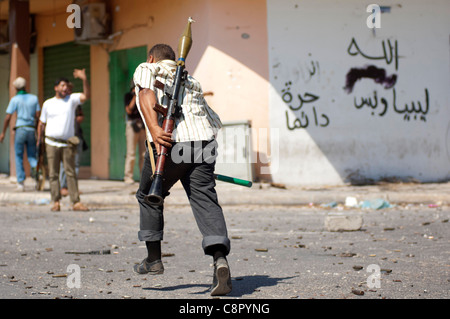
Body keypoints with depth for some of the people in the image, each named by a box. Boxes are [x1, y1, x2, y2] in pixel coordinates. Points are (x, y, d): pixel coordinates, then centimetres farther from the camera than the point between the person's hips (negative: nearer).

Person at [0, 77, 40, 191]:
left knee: (19, 157, 5)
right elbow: (37, 115, 4)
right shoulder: (34, 98, 7)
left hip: (20, 129, -3)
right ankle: (35, 166, -24)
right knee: (31, 155, 11)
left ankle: (21, 183, 1)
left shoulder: (15, 99, -3)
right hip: (31, 130, 3)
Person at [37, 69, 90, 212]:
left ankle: (76, 202, -2)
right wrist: (39, 140, 10)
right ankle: (56, 202, 3)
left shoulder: (72, 99, 7)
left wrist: (84, 79, -23)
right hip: (51, 143, 1)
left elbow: (86, 95, -10)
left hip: (68, 144, -1)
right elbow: (41, 123, 16)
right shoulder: (48, 103, 10)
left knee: (71, 173, -1)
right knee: (53, 174, 0)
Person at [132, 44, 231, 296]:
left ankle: (154, 259, 24)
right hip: (204, 140, 4)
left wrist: (154, 128, -21)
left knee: (149, 196, 18)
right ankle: (220, 258, -26)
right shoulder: (191, 82, 33)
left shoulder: (146, 70, 18)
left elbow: (147, 95, -6)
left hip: (169, 143, -4)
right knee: (205, 200, -4)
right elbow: (215, 122, 28)